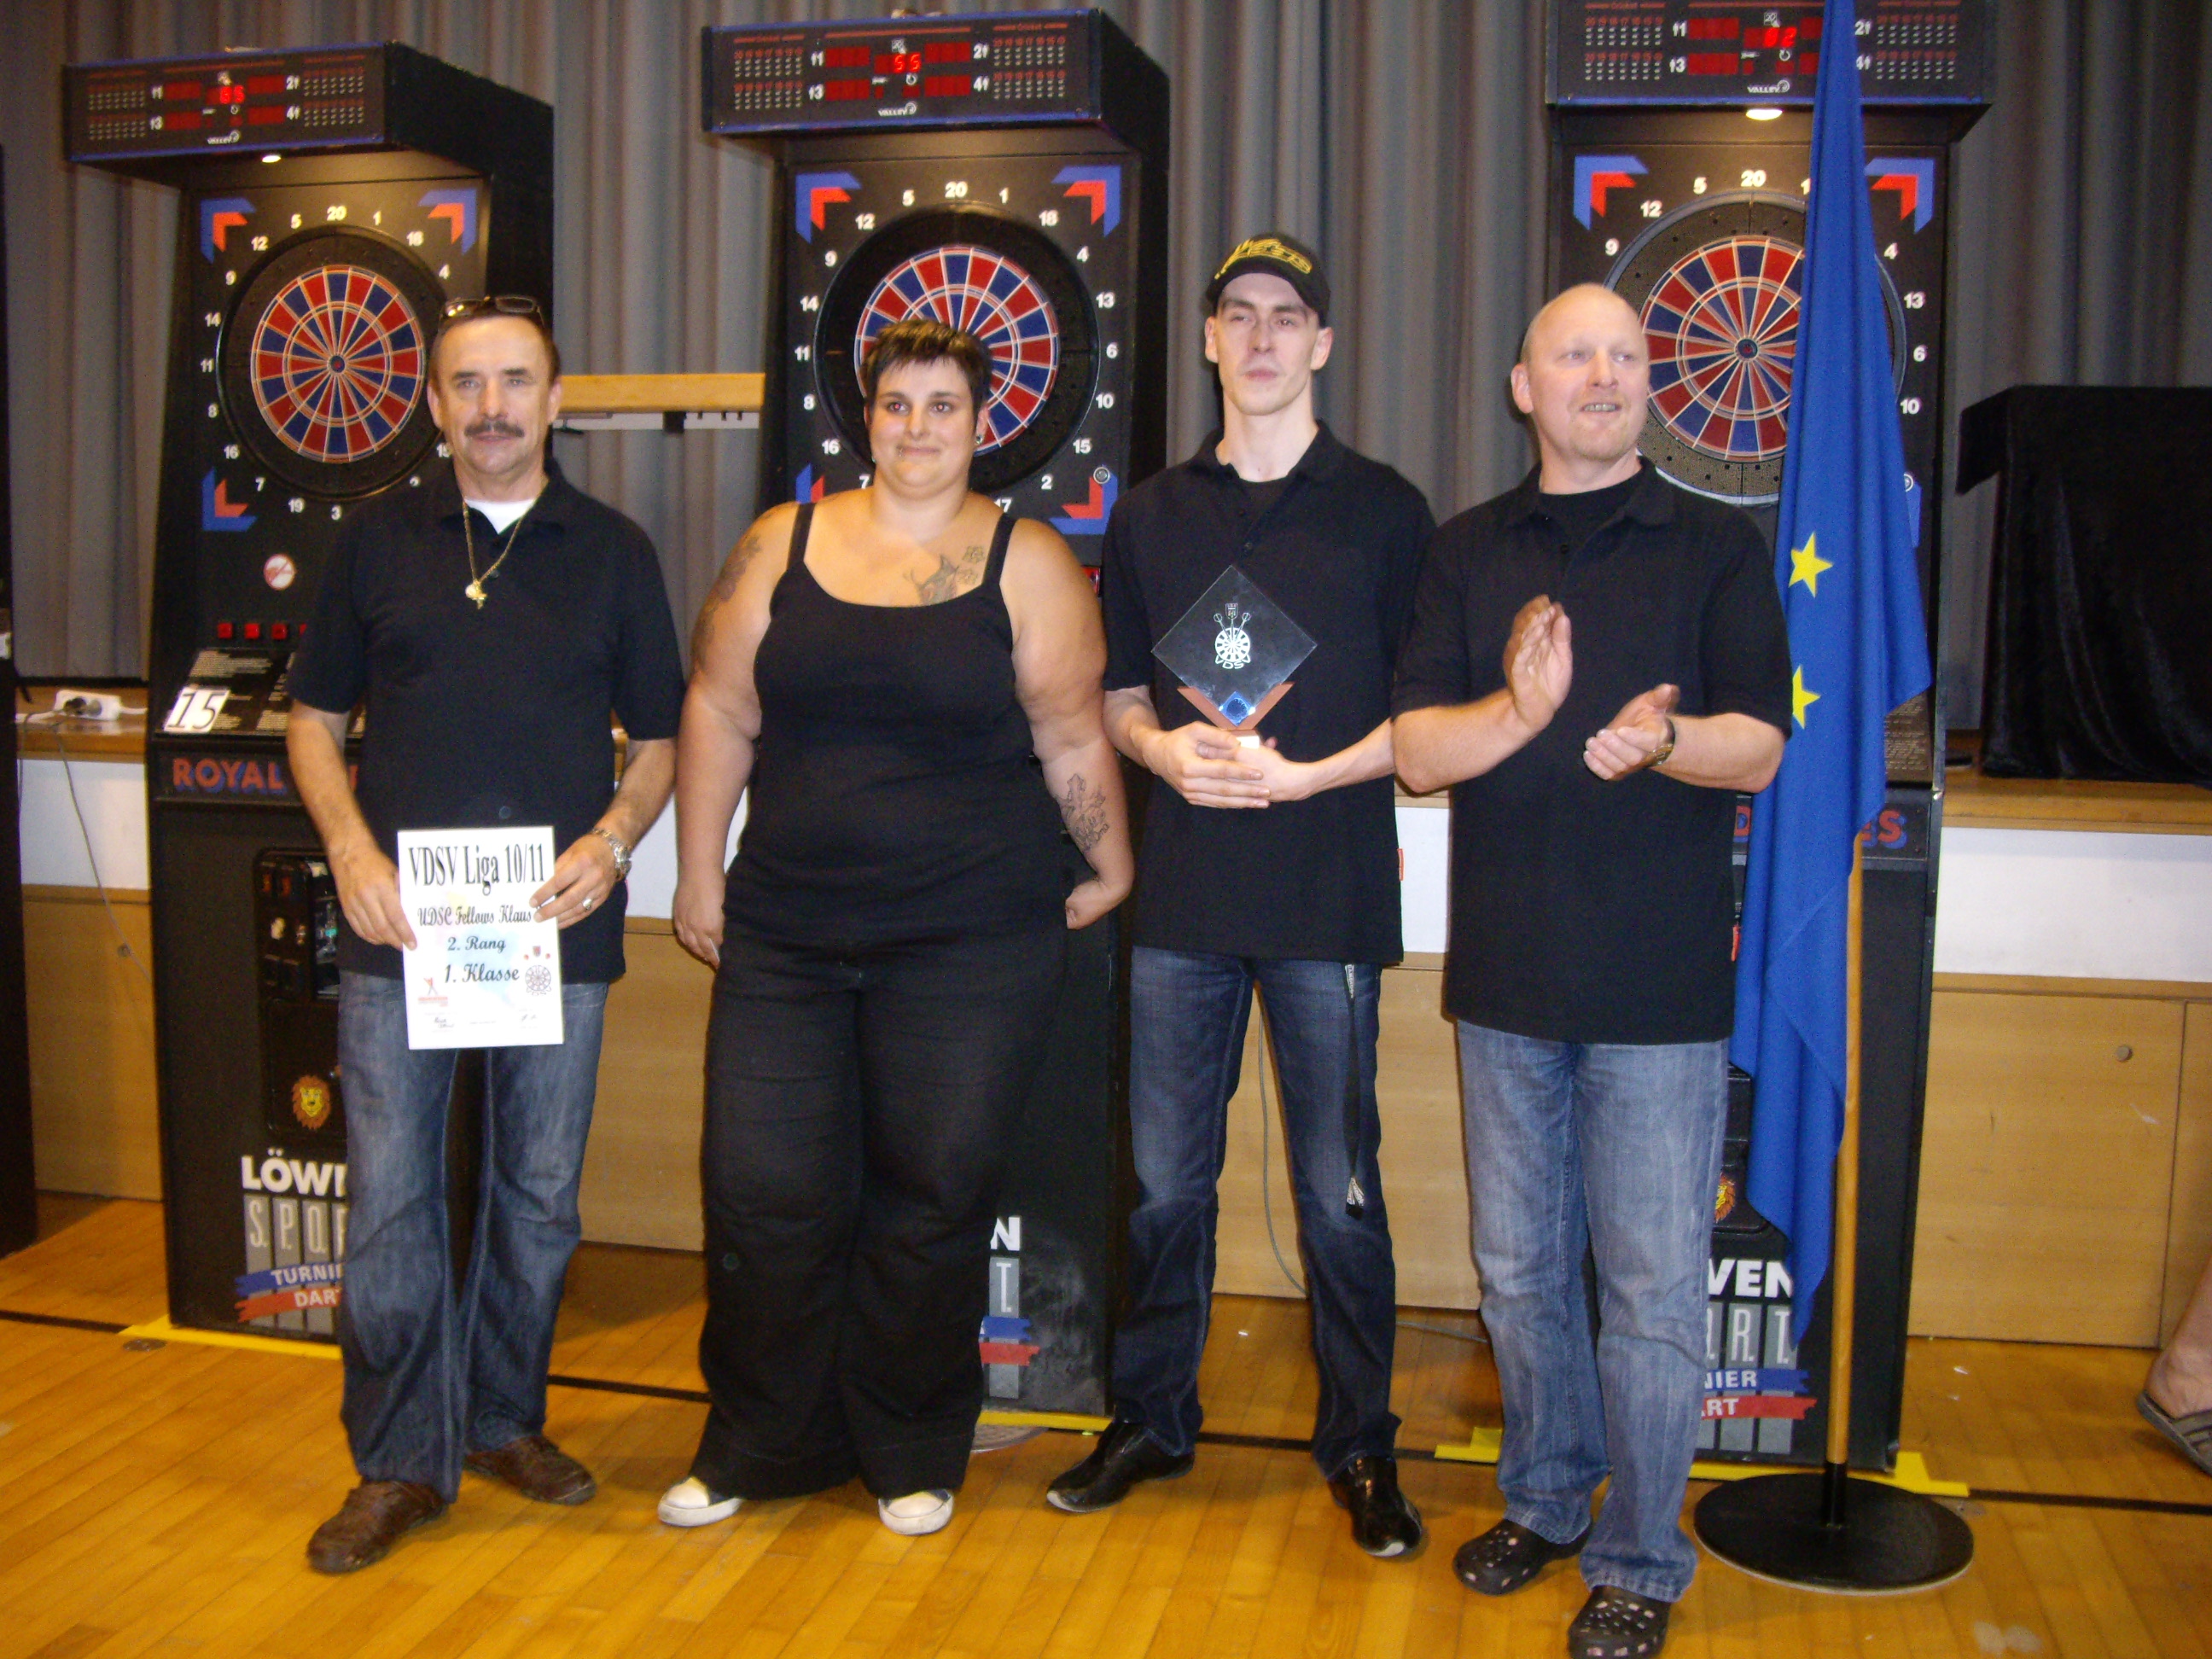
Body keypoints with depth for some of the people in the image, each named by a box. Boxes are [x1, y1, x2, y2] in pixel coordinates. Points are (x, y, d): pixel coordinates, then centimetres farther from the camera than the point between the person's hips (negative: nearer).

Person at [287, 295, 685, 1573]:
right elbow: (317, 720, 10)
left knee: (539, 1195, 10)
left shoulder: (613, 550, 7)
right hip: (398, 925, 0)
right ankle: (402, 1464, 17)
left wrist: (610, 843, -10)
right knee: (391, 1201, 2)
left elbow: (660, 738, 8)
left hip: (557, 927, 0)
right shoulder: (377, 541, 8)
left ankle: (506, 1419, 30)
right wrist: (353, 850, -6)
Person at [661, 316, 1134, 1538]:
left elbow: (1071, 737, 2)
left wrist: (1111, 868, 4)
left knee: (933, 1197, 4)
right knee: (764, 1193, 4)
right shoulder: (782, 545, 8)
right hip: (784, 935, 2)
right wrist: (699, 875, 7)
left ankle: (914, 1454, 25)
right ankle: (753, 1446, 26)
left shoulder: (1027, 563, 2)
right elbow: (718, 713, 9)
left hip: (972, 944, -2)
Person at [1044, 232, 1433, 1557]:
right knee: (1165, 1179, 10)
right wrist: (1165, 750, -6)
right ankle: (1152, 1421, 27)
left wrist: (1305, 775, -14)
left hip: (1329, 896, -3)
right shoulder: (1153, 515, 12)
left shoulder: (1384, 510, 2)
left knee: (1340, 1190, 4)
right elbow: (1120, 694, 15)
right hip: (1184, 896, 3)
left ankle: (1361, 1445, 20)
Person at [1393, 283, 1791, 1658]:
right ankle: (1545, 1501, 34)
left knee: (1653, 1285, 2)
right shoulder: (1469, 553, 9)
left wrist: (1661, 738, -26)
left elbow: (1760, 746, -5)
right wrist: (1521, 709, -21)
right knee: (1520, 1269, 15)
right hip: (1507, 975, 3)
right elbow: (1420, 750, 0)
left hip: (1661, 981, -3)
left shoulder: (1718, 548, 2)